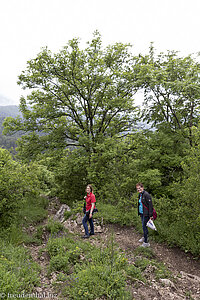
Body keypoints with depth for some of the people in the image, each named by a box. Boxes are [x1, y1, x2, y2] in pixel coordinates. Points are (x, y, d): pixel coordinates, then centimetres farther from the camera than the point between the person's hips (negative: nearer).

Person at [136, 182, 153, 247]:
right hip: (141, 213, 8)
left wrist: (150, 215, -21)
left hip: (146, 214, -8)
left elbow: (150, 205, -20)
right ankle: (145, 237, 39)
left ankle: (146, 242, 6)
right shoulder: (140, 195, 9)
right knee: (144, 226, 21)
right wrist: (139, 212, 20)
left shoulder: (146, 194, -19)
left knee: (144, 226, -4)